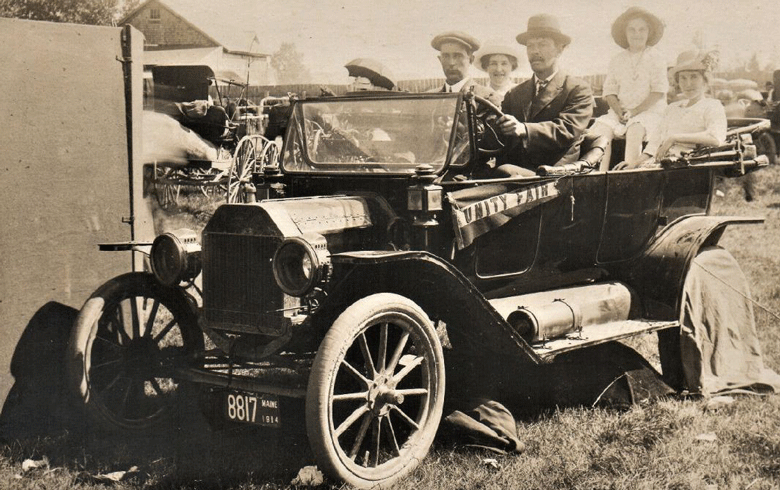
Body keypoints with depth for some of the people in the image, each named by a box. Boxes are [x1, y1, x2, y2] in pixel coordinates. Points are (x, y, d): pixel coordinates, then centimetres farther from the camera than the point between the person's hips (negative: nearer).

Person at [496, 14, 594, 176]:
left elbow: (567, 131, -11)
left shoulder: (579, 90, 7)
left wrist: (523, 129, -27)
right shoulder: (514, 94, 21)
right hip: (514, 167, 4)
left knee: (504, 172, -35)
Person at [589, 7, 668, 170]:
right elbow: (610, 91, 11)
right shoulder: (617, 61, 16)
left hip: (649, 111, -4)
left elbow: (659, 92, -5)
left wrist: (635, 111, -15)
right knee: (600, 129, -25)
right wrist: (619, 112, -8)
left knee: (634, 131, -36)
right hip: (620, 112, 4)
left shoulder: (656, 59, 5)